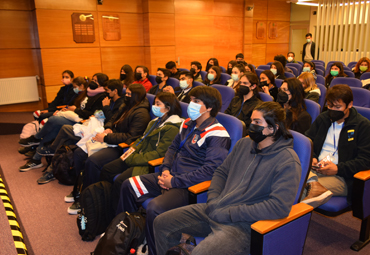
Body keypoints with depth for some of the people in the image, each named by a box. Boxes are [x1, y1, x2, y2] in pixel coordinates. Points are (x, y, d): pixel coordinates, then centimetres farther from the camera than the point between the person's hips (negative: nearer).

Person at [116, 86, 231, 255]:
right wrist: (165, 169, 2)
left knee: (154, 208, -30)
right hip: (171, 176, 9)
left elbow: (210, 170, -23)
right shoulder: (188, 124, 10)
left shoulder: (216, 134, -16)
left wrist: (174, 181, -20)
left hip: (189, 186, -9)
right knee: (128, 186, 6)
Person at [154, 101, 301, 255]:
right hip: (215, 210, 7)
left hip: (243, 224, -7)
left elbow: (280, 207, -21)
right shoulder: (244, 144, 10)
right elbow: (221, 172, 20)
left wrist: (228, 213, -18)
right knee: (161, 223, 3)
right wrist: (212, 200, 0)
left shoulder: (288, 161, -12)